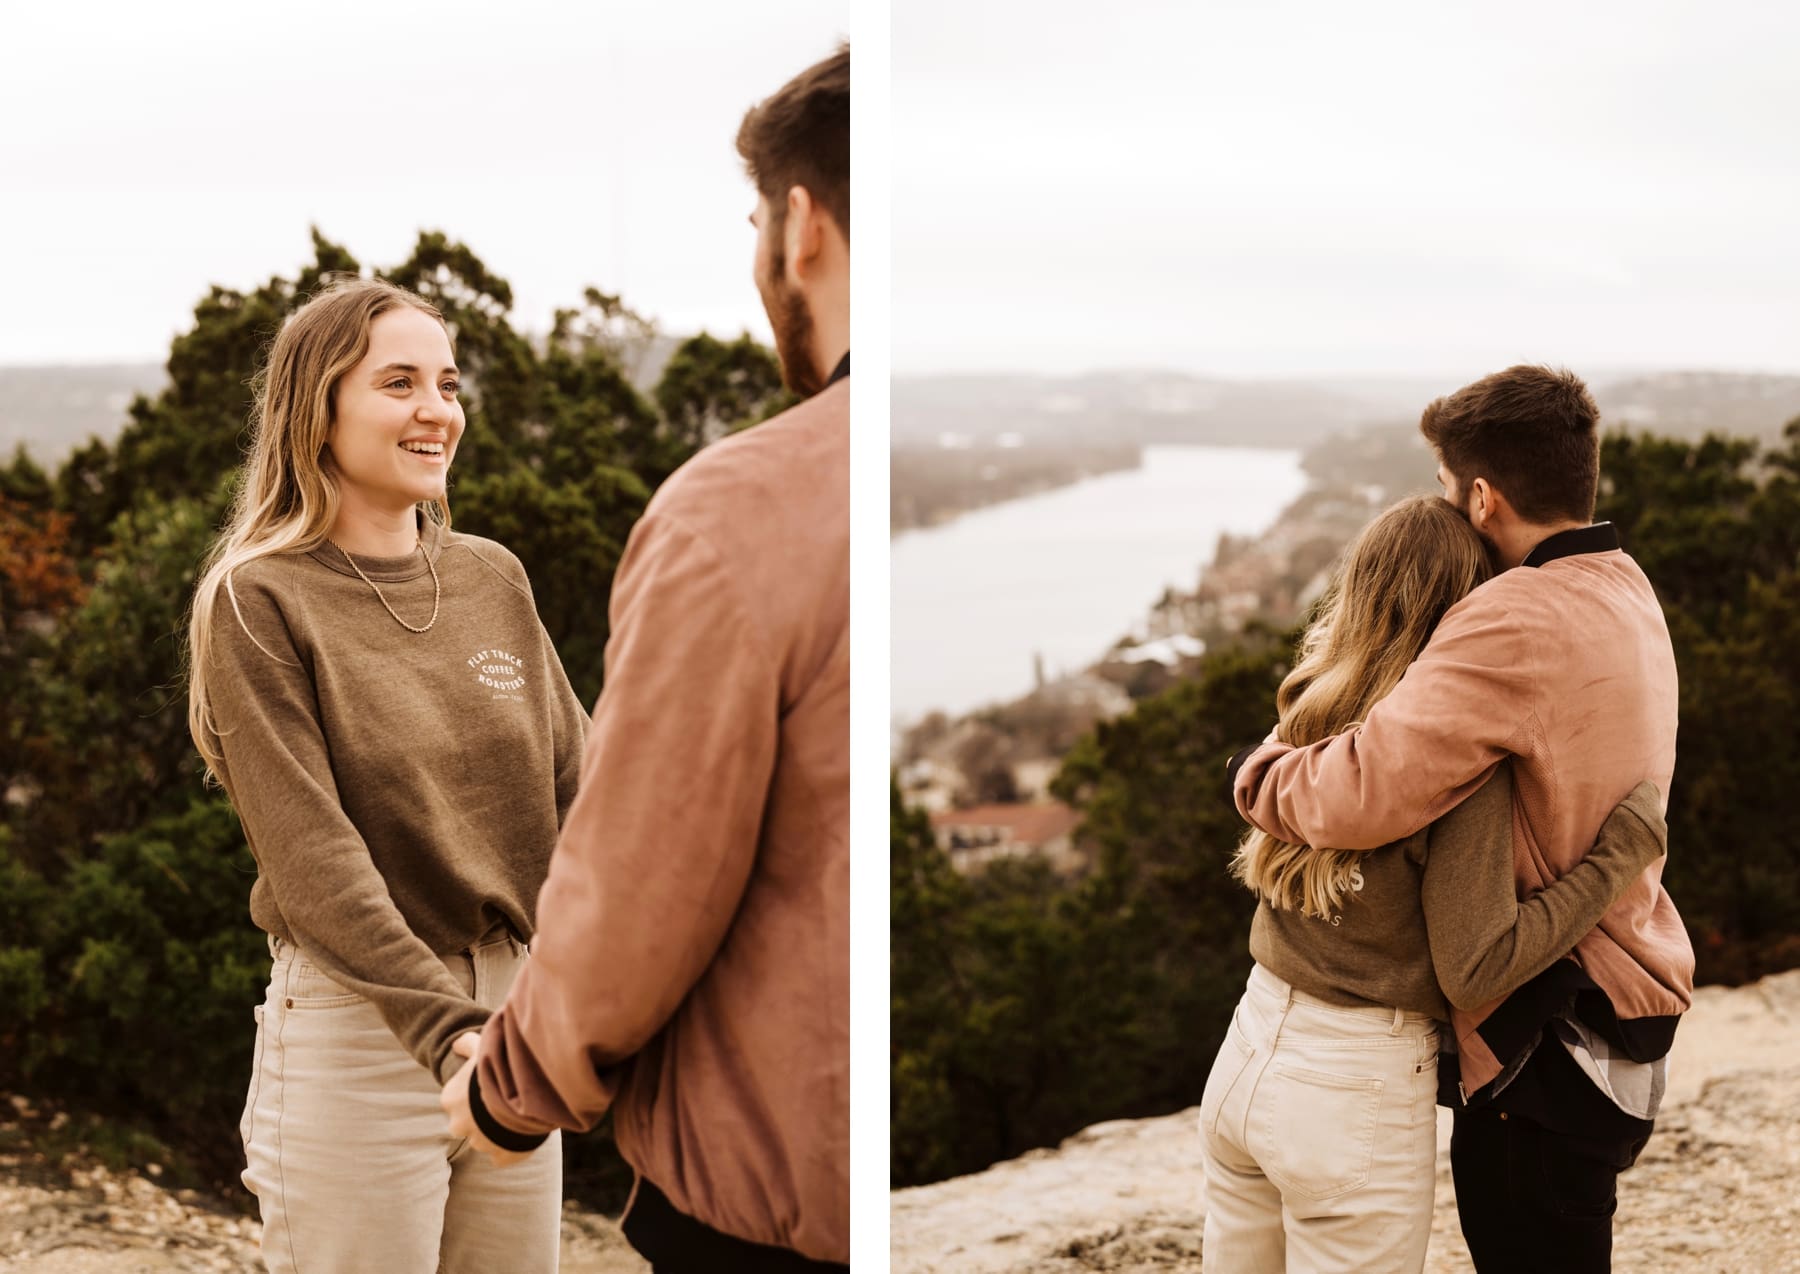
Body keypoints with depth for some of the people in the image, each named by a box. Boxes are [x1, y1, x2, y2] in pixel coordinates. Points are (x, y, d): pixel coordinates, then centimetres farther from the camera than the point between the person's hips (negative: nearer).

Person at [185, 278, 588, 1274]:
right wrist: (450, 1030, -25)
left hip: (519, 1004, 5)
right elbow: (312, 856, -15)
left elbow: (577, 785, 6)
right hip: (355, 1026, -5)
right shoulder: (257, 601, -6)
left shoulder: (492, 579, 9)